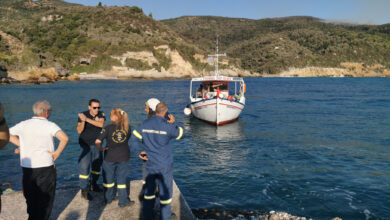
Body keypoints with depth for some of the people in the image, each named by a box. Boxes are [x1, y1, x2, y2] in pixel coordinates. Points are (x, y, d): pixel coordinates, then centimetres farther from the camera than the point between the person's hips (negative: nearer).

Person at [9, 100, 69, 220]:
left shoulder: (23, 124, 3)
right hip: (45, 167, -5)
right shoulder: (50, 125, -12)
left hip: (26, 168, 5)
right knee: (46, 198, 12)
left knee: (30, 197, 23)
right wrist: (57, 152, -14)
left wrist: (22, 145, 7)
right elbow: (64, 138, -27)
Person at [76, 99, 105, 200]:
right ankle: (84, 190, -3)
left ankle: (93, 184, 36)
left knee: (97, 164, 15)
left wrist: (87, 119, -32)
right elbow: (79, 131, -16)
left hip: (96, 144, 3)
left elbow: (101, 124, -29)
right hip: (85, 144, -3)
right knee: (84, 166, -12)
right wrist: (83, 121, -33)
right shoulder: (83, 114, -11)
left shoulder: (101, 114, -8)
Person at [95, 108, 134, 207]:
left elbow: (97, 141, -19)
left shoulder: (108, 128, -14)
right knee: (122, 179, 11)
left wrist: (101, 149, -6)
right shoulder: (127, 127, -5)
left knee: (108, 179, 17)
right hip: (123, 157, 2)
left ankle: (108, 199, 33)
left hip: (110, 157, -1)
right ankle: (123, 201, 17)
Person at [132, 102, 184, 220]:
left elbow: (134, 138, 0)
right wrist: (173, 122, 13)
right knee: (165, 190, 9)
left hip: (150, 163, 5)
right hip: (165, 165, -4)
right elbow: (179, 134, 1)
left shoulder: (144, 124, -2)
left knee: (149, 189, 18)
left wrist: (142, 152, 7)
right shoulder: (167, 126, -16)